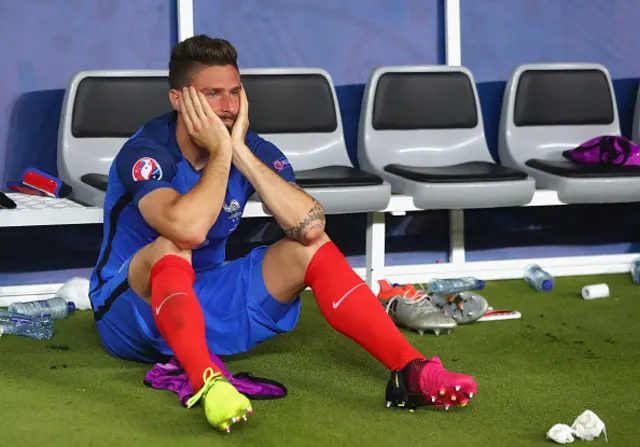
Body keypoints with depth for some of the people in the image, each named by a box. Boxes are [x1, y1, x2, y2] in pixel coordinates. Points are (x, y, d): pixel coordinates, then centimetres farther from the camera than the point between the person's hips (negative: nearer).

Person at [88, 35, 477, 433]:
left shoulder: (254, 150, -7)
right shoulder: (146, 153, -22)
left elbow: (310, 226, -25)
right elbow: (187, 229, -42)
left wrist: (241, 152, -26)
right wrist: (220, 153, -29)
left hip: (205, 302, 5)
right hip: (133, 313, -5)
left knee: (312, 248, -12)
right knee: (170, 249, -36)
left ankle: (409, 371, -23)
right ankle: (207, 383, -54)